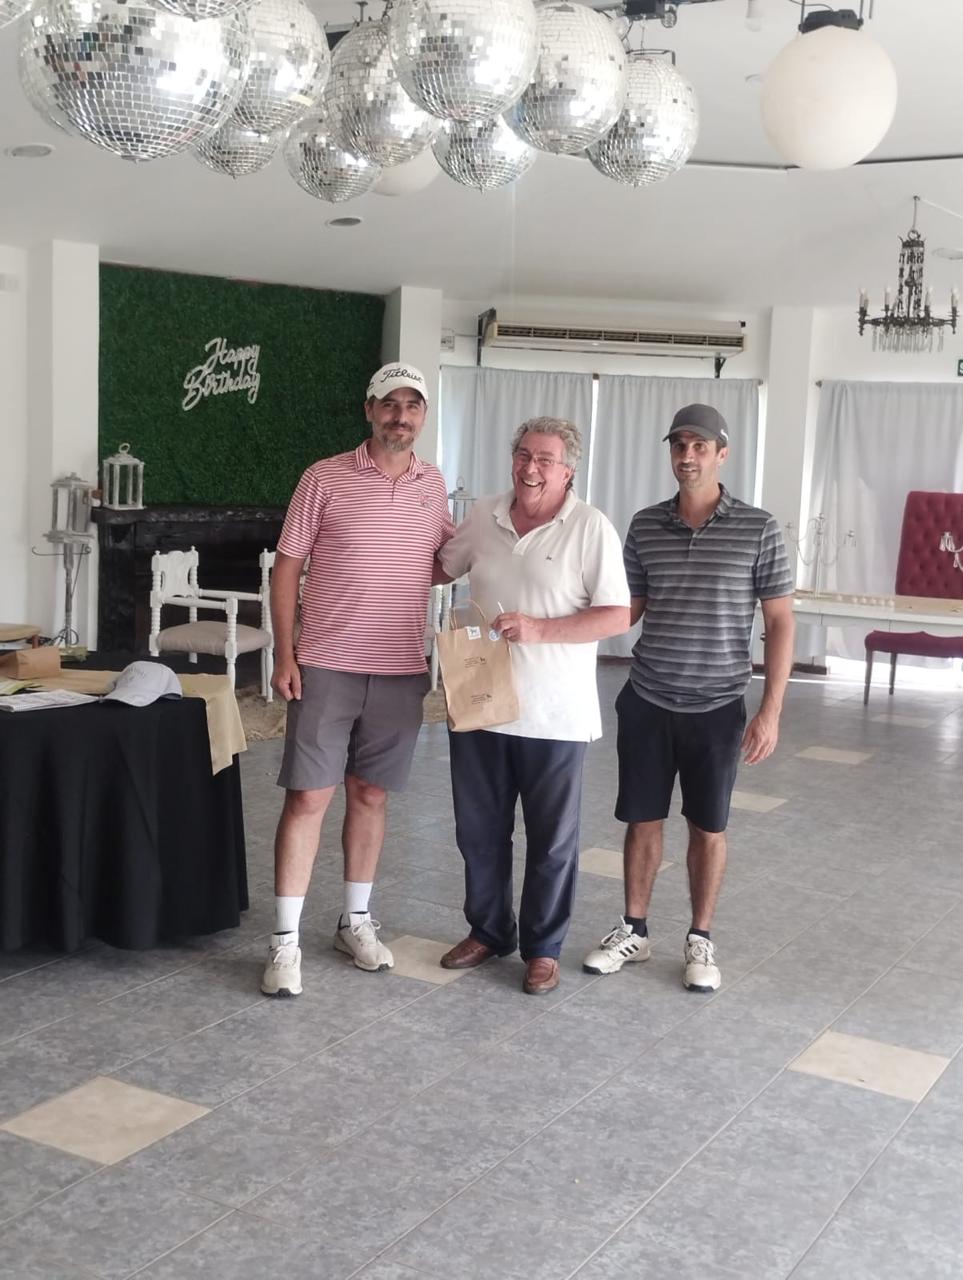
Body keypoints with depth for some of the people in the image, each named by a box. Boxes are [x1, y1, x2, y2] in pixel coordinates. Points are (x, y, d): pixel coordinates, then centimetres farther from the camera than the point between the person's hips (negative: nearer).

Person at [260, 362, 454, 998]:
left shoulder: (434, 484, 7)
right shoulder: (326, 478, -5)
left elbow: (447, 556, 21)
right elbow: (288, 567, -2)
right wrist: (284, 653, -8)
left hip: (401, 670, 4)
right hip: (325, 666, -3)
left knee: (370, 795, 13)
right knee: (308, 798, -1)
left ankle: (357, 921, 27)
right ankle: (286, 941, 7)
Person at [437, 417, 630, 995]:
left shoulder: (590, 528, -10)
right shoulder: (483, 517, 5)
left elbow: (617, 616, -14)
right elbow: (439, 567, 20)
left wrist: (538, 629, -22)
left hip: (554, 715, -4)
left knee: (552, 840, 9)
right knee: (480, 832, 16)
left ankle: (543, 948, 24)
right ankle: (488, 931, 34)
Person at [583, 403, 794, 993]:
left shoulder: (759, 529, -7)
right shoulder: (645, 525, 1)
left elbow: (780, 623, -5)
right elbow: (628, 608, 10)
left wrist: (771, 710, -10)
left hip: (717, 707, -2)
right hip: (647, 701, 2)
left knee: (708, 828, 9)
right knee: (643, 820, 11)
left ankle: (701, 940, 25)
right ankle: (633, 930, 27)